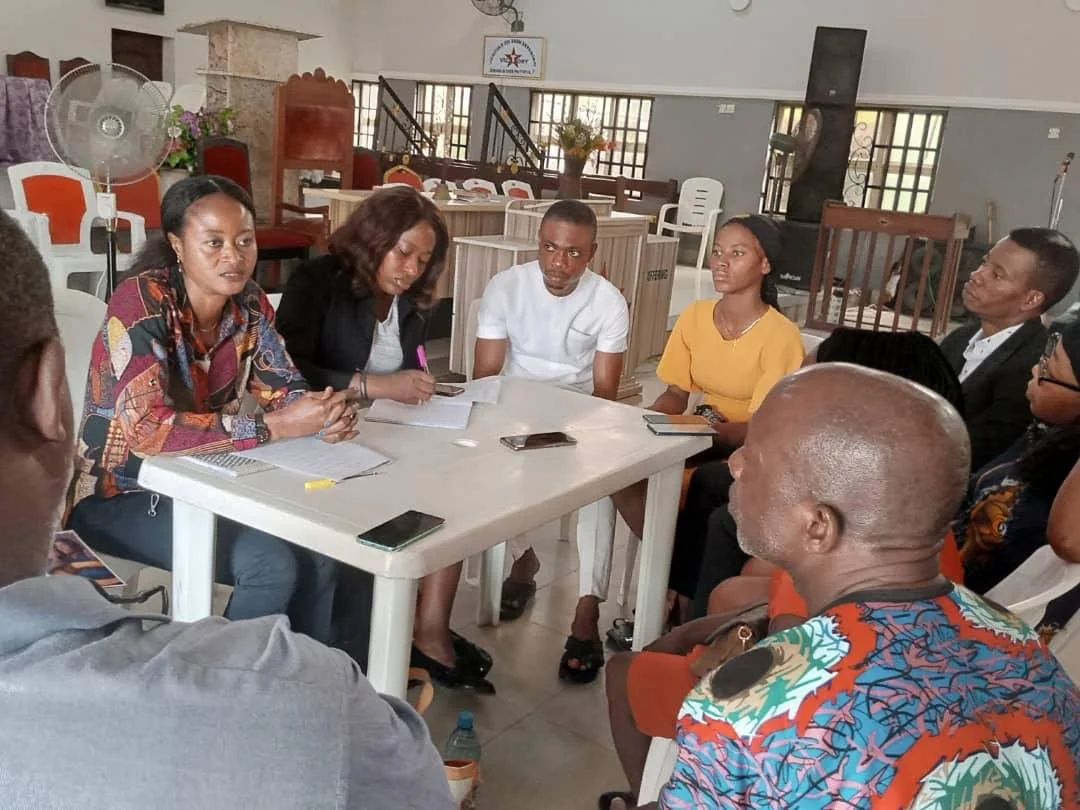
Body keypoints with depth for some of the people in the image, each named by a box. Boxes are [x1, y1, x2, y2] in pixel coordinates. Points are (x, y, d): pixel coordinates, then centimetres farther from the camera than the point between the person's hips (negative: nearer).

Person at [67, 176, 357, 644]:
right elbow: (147, 429, -32)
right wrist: (277, 426, -33)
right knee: (272, 564, -24)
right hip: (121, 495, -6)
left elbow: (282, 385, 1)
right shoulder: (141, 302, -23)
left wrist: (324, 413, -23)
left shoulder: (248, 302, -4)